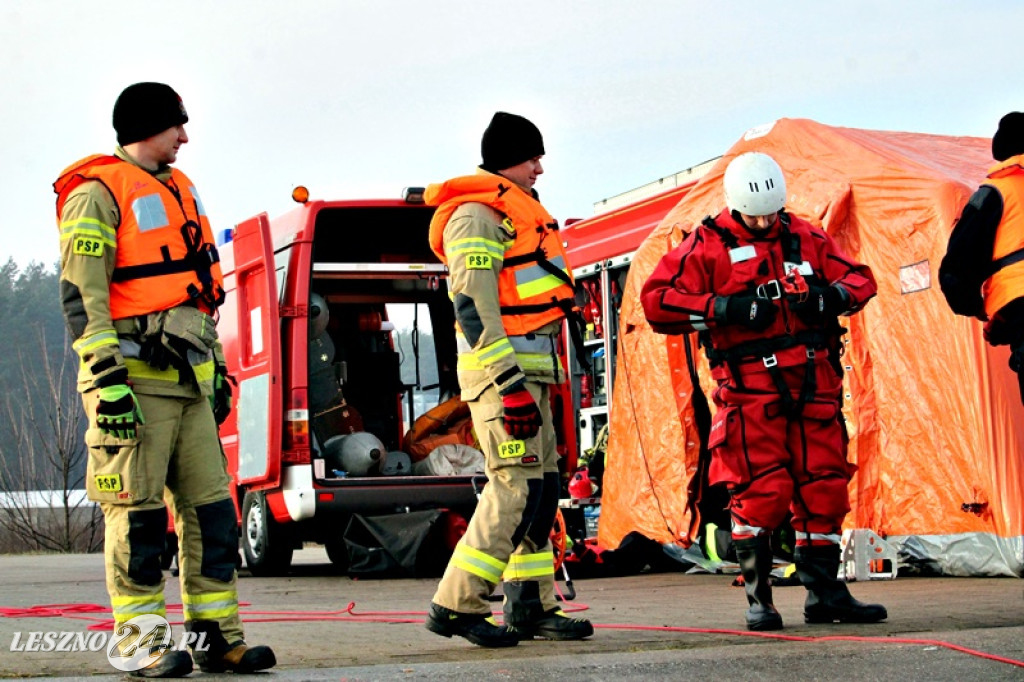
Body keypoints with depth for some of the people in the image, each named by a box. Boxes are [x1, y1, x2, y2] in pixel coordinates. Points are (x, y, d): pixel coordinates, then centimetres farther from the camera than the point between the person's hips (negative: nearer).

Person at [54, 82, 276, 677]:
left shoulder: (178, 189, 21)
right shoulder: (98, 193, -6)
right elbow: (82, 295, -13)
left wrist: (216, 367, 23)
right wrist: (107, 380, -20)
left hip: (188, 381, 8)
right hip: (135, 382, -8)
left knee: (211, 507, 6)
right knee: (138, 515, -4)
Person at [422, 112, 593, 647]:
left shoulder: (515, 212, 23)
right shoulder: (478, 214, -9)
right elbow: (472, 305, -19)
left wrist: (540, 383, 24)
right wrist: (509, 383, -25)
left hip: (527, 372, 10)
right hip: (501, 368, -10)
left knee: (543, 487, 9)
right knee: (516, 487, -14)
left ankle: (531, 607, 13)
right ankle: (455, 605, -11)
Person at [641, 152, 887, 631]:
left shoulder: (805, 238, 14)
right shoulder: (708, 245, 0)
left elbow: (859, 277, 20)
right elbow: (656, 300, -7)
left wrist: (833, 296, -3)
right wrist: (722, 308, -18)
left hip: (812, 384, 5)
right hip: (749, 389, -4)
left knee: (824, 488, 5)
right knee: (760, 492, -10)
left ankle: (824, 593, 15)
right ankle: (758, 600, 2)